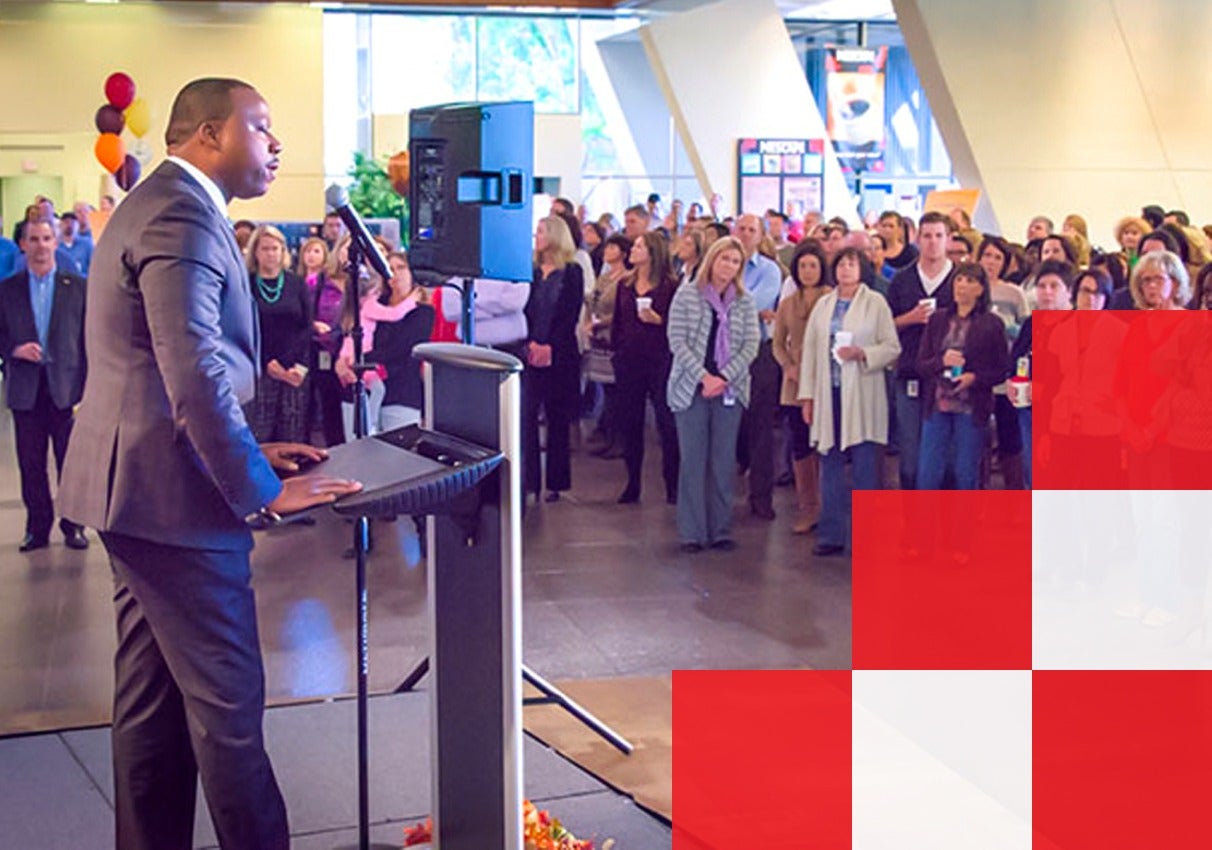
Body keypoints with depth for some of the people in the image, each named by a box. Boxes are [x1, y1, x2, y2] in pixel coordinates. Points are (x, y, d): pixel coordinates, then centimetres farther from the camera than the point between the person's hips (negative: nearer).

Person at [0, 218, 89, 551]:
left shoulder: (77, 286, 3)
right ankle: (37, 527, 14)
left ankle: (72, 525, 13)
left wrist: (88, 386, -4)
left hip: (66, 386, -1)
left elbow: (88, 338, 2)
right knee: (31, 464, 5)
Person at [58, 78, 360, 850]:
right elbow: (197, 376, -24)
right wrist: (265, 490, -19)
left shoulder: (162, 204, 17)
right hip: (174, 494, -11)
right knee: (228, 698, -2)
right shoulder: (183, 216, -17)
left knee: (152, 695, 15)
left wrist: (248, 449, 14)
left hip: (138, 488, 11)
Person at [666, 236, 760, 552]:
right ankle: (692, 532, 3)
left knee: (724, 463, 4)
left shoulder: (745, 302, 7)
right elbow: (677, 341, -3)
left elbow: (751, 345, 2)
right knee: (692, 461, -1)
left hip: (730, 390, 2)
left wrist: (724, 378, -10)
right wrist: (703, 376, -13)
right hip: (691, 388, -2)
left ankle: (721, 530, 10)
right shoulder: (686, 295, 2)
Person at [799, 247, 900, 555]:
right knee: (830, 465, 5)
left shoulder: (875, 303, 2)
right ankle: (831, 535, 11)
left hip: (861, 397, -4)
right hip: (828, 393, 4)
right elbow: (810, 350, 12)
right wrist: (807, 394, 7)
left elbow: (892, 347, -1)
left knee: (865, 467, -2)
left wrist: (861, 353, -17)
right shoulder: (823, 305, 14)